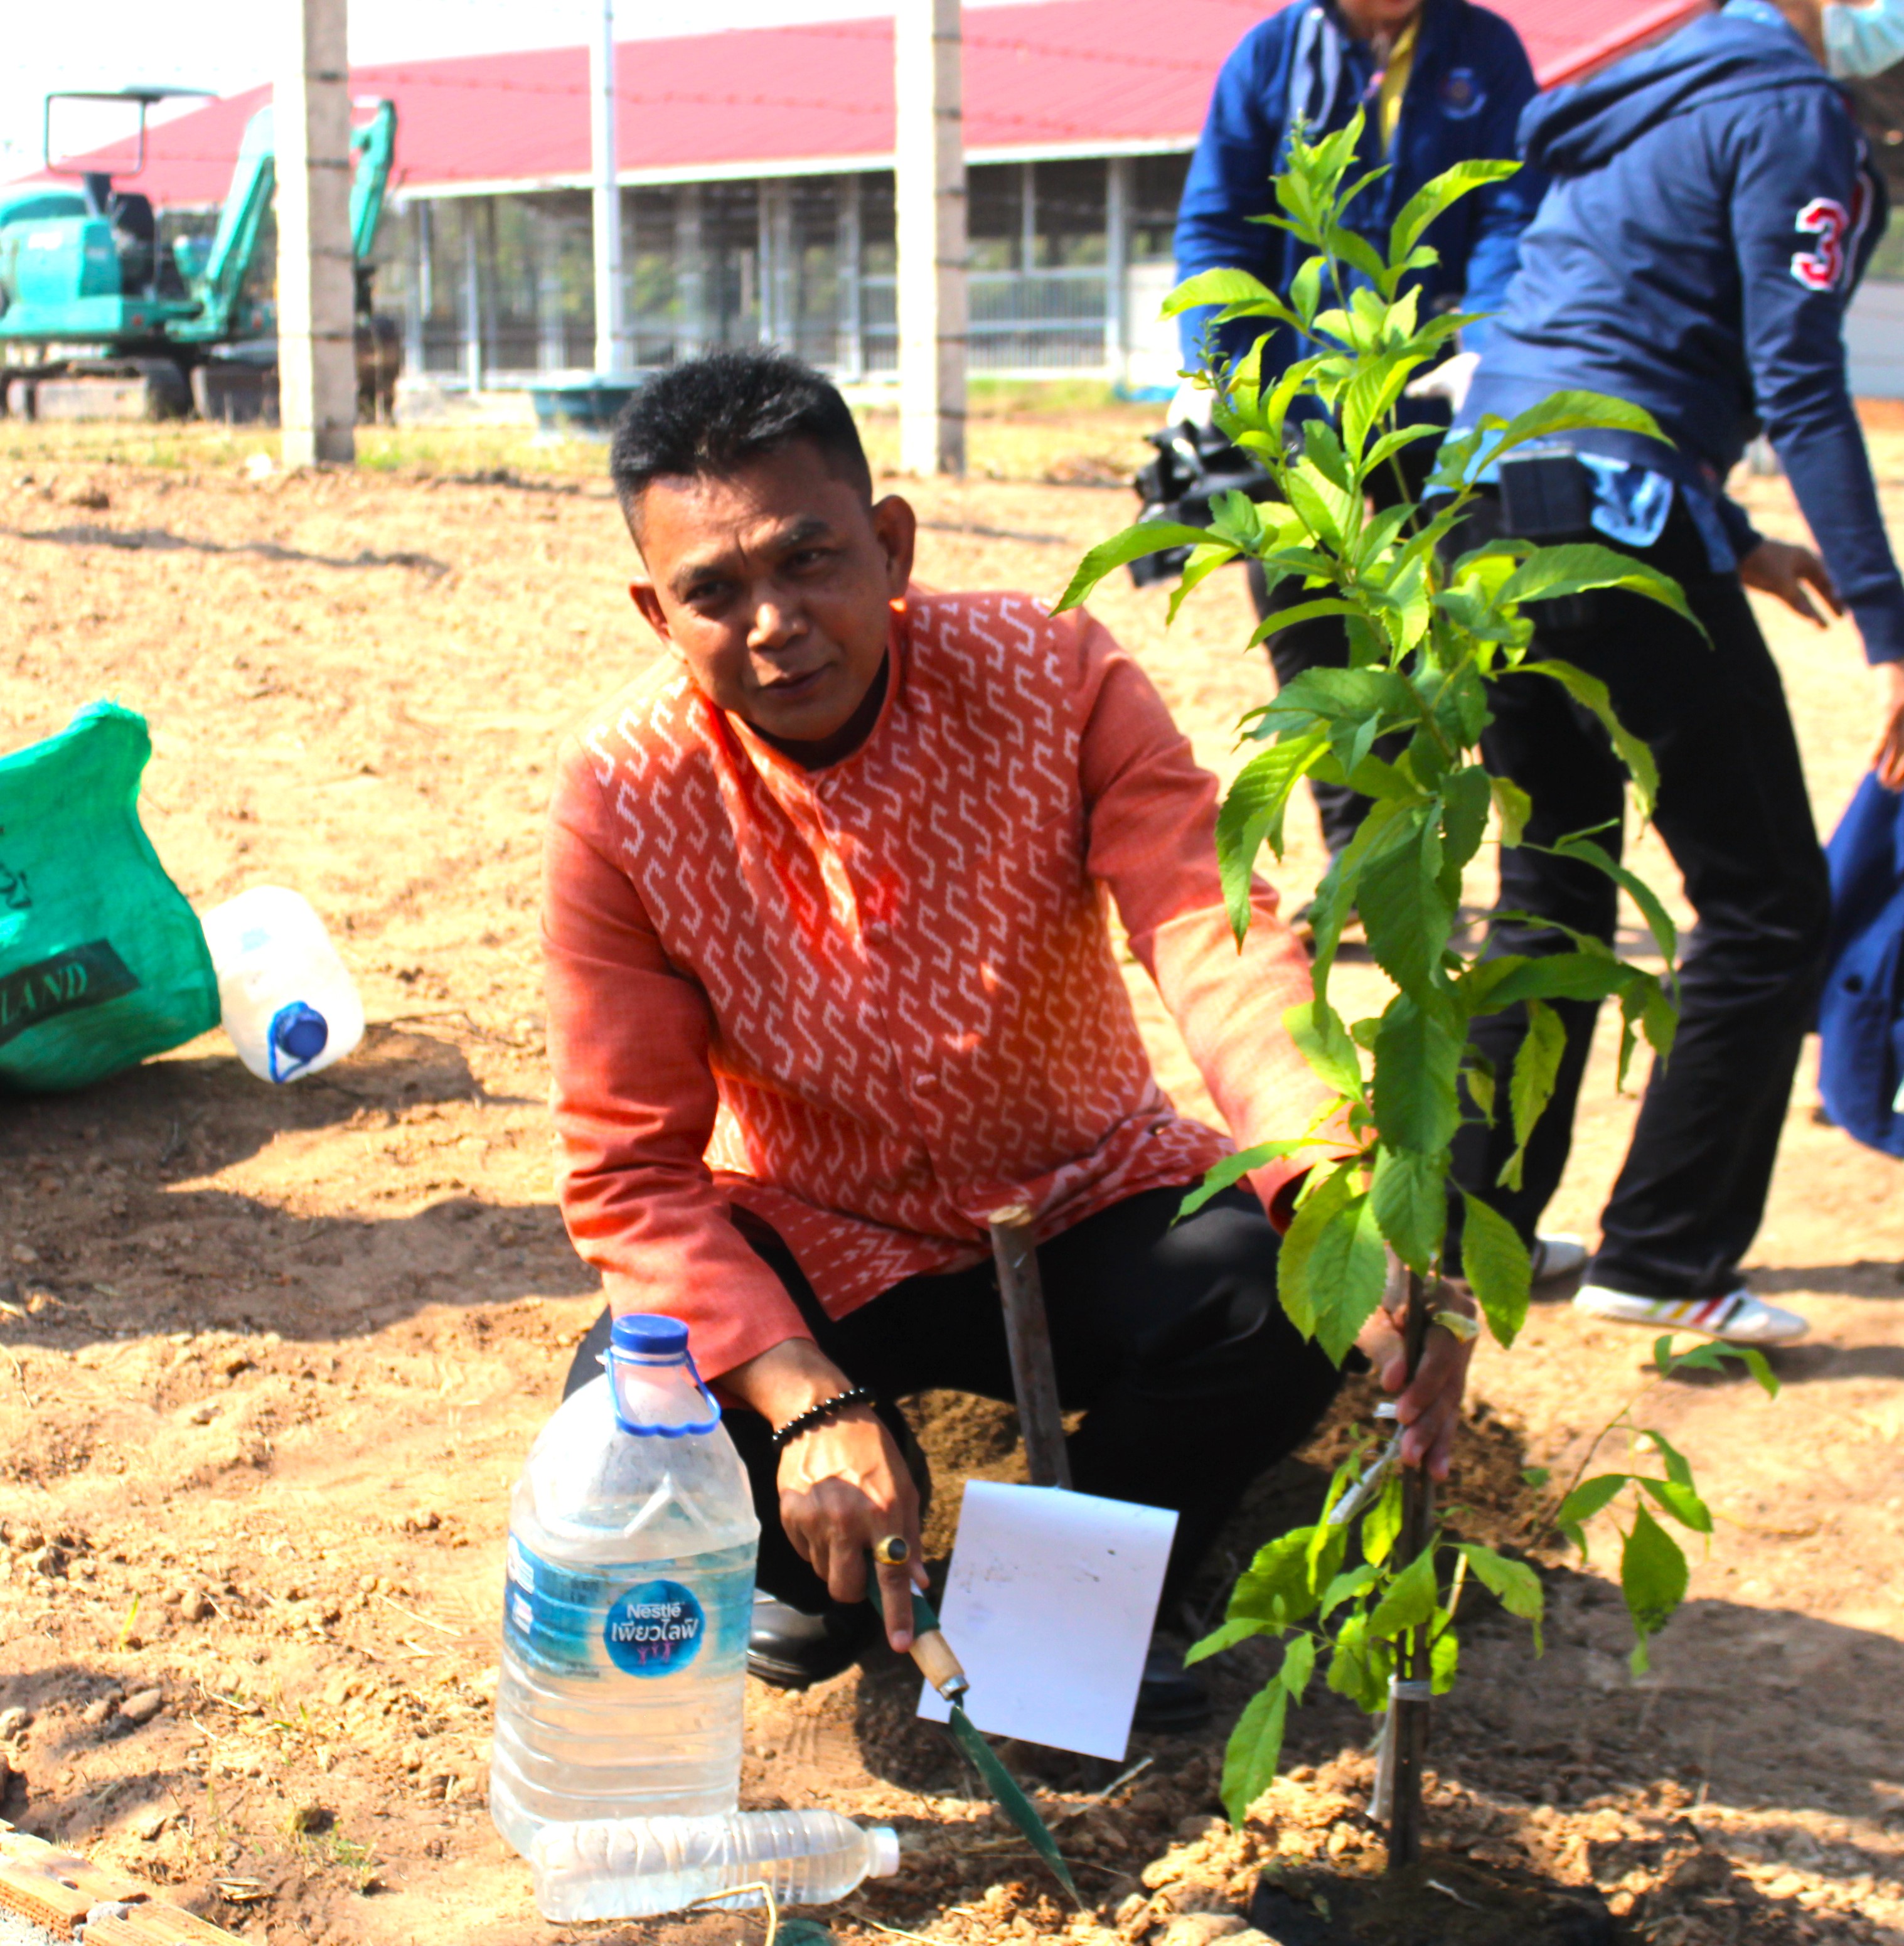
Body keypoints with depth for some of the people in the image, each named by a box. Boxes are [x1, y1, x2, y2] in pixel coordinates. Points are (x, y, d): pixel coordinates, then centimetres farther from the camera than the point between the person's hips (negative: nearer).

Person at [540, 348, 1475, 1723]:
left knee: (1286, 1291, -30)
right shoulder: (623, 796, -18)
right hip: (815, 1247, 0)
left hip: (1081, 1208, 1)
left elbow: (1219, 946, -32)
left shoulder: (1056, 680, -19)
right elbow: (628, 1171, -17)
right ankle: (835, 1571, 10)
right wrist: (807, 1403, -34)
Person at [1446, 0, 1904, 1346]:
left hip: (1484, 512, 10)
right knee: (1770, 911, 1)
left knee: (1554, 895, 19)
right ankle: (1661, 1262, 4)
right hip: (1612, 517, -9)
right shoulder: (1788, 110, -6)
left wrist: (1732, 540, 28)